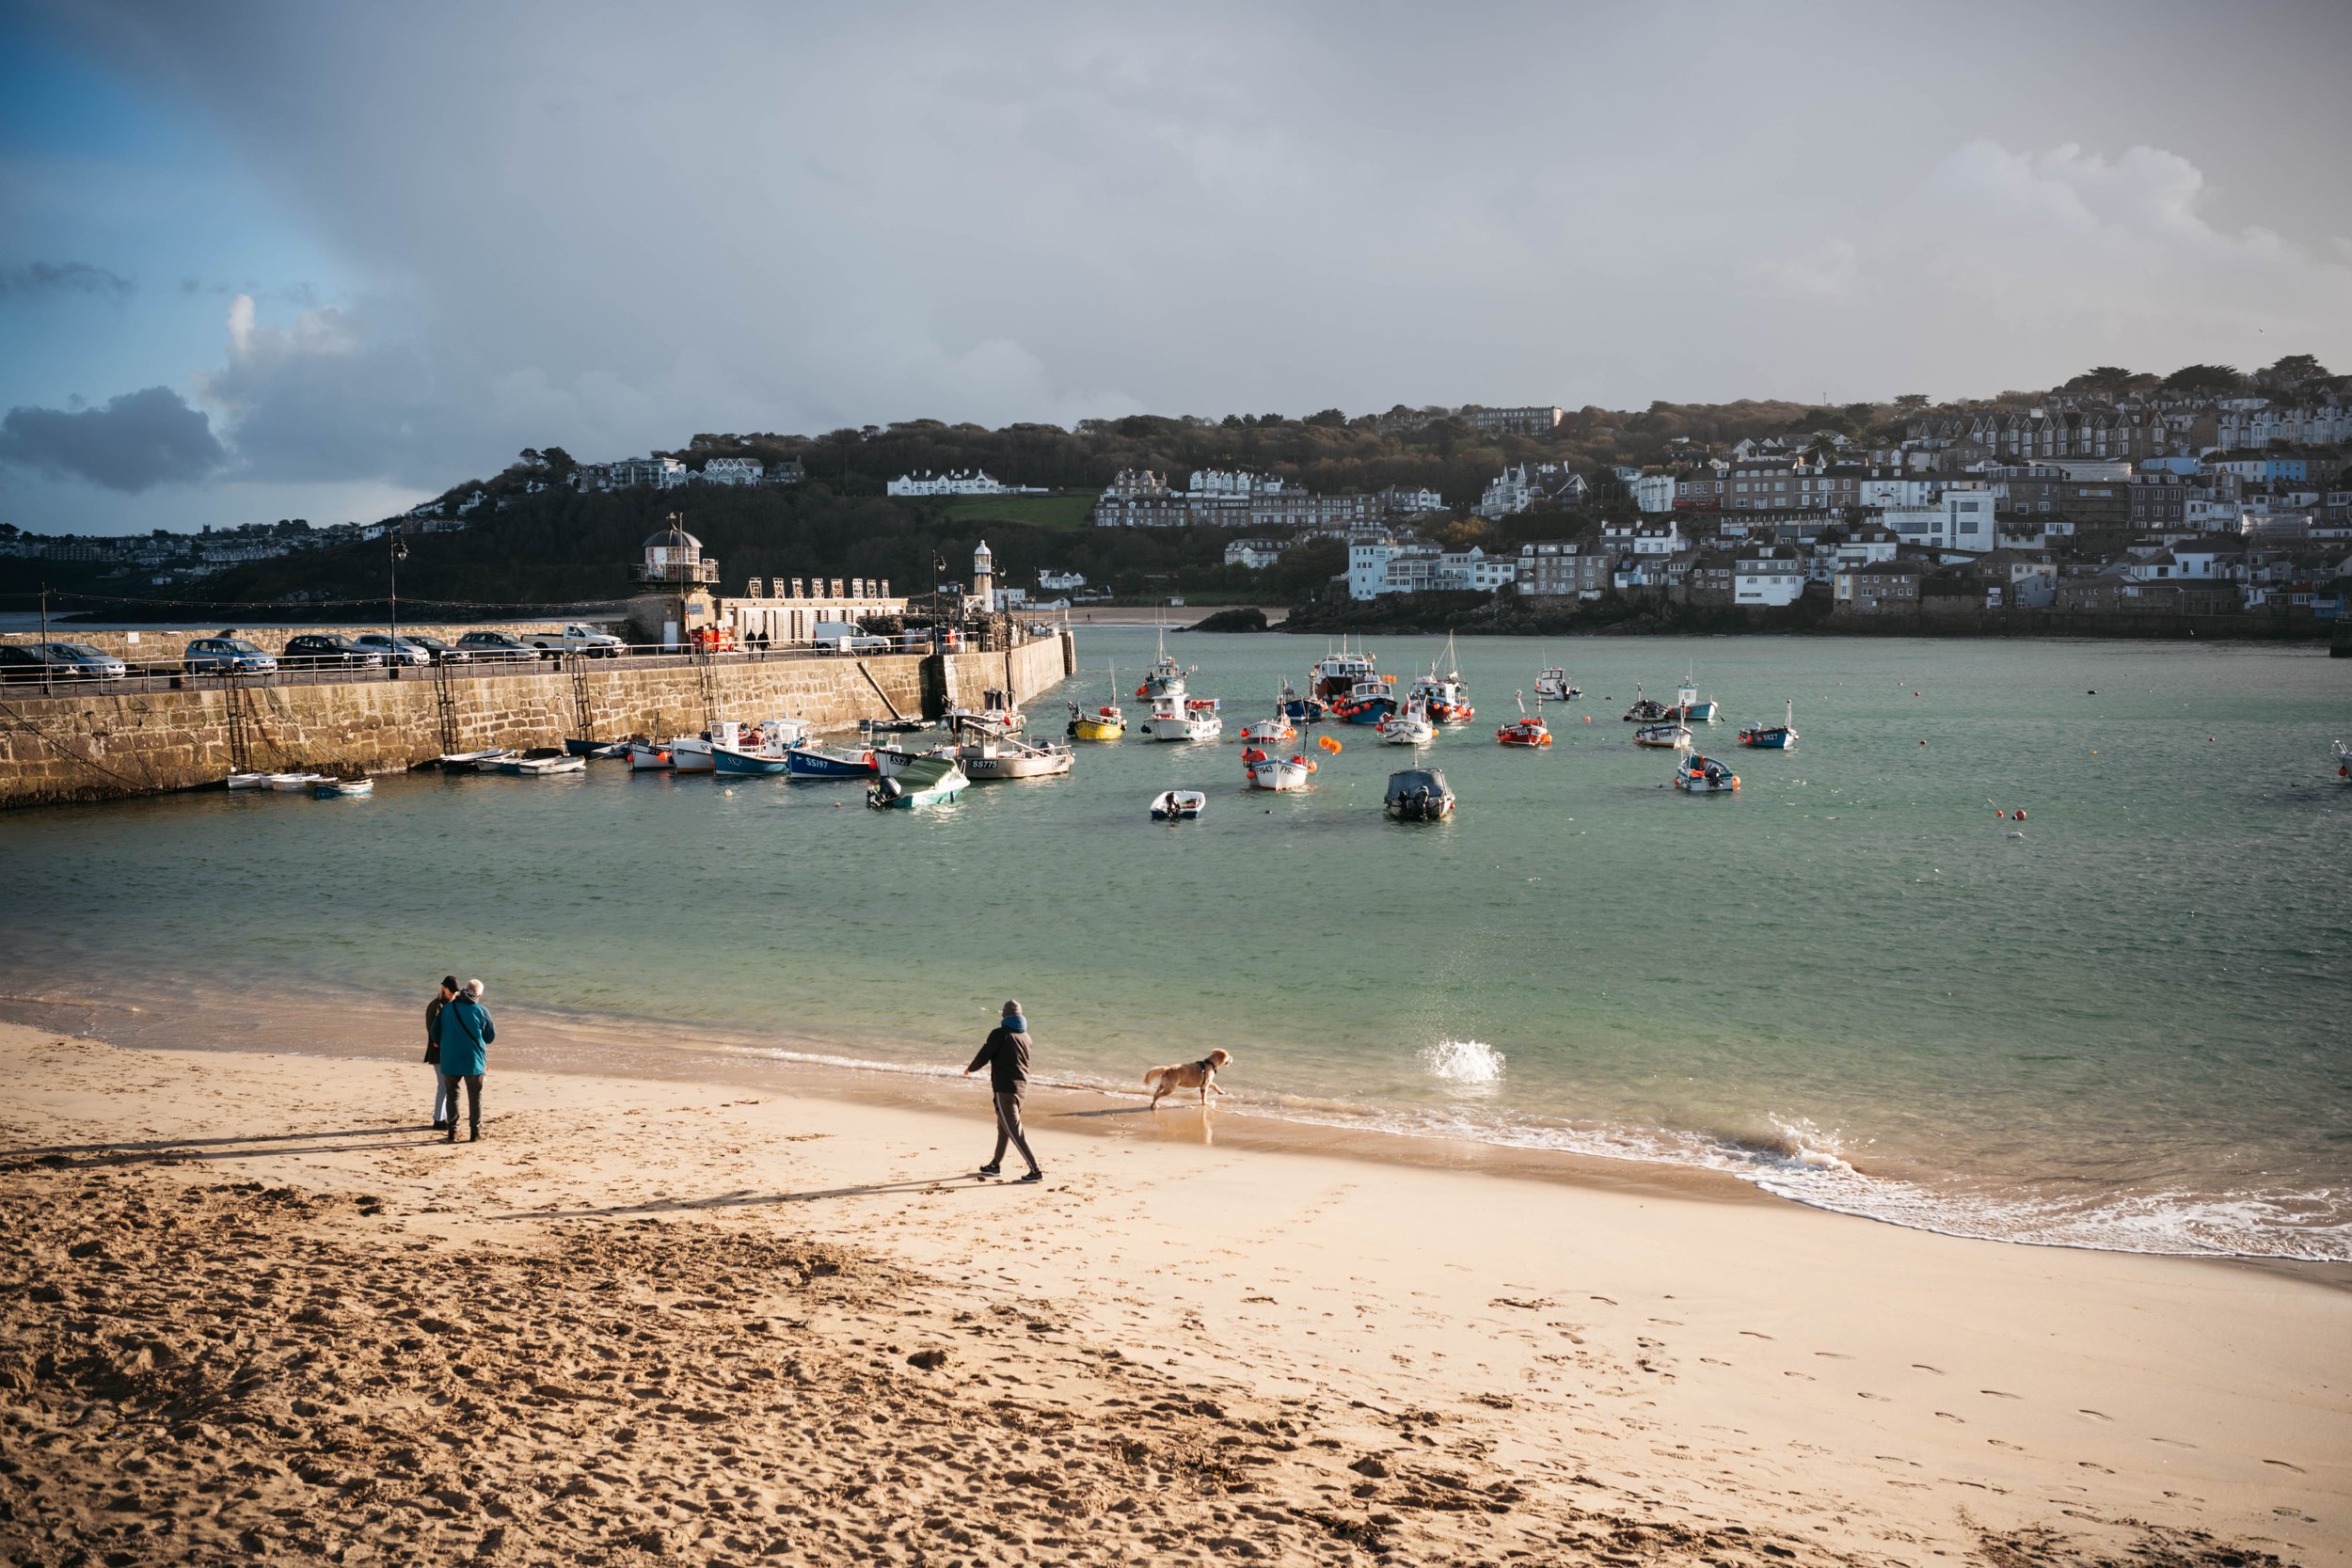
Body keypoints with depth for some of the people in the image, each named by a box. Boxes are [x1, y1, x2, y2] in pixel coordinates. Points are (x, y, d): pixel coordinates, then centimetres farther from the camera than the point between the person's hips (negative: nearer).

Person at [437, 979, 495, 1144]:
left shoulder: (447, 1009, -3)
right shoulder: (481, 1011, -9)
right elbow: (491, 1037, 1)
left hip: (450, 1060, 2)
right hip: (474, 1061, -2)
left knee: (452, 1096, 13)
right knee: (475, 1097, 10)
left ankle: (453, 1132, 10)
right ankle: (476, 1132, 10)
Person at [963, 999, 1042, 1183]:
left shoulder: (999, 1034, -12)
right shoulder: (1025, 1036, 9)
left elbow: (984, 1056, -11)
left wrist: (970, 1069, 10)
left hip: (1005, 1087, -8)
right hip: (1021, 1084, 8)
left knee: (1014, 1130, -7)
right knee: (1004, 1126, 21)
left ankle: (1035, 1170, -12)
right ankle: (996, 1165, 31)